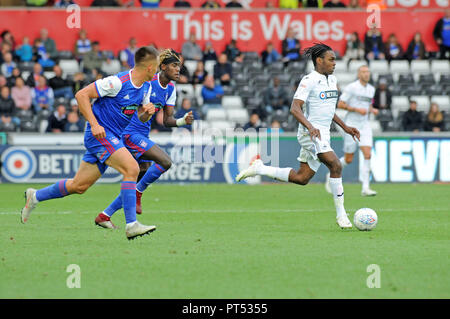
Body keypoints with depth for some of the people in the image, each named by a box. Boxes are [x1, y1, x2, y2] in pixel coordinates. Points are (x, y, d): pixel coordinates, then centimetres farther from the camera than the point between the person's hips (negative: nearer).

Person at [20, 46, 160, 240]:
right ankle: (131, 225, -26)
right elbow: (81, 95, -16)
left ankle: (35, 196, 31)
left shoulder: (146, 87, 6)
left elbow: (140, 115, 19)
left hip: (113, 137, 9)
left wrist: (147, 111, -6)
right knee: (131, 168, -24)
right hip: (100, 134, -9)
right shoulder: (118, 82, -20)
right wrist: (94, 124, -22)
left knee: (79, 186, 11)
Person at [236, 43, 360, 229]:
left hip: (322, 134, 9)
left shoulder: (332, 79, 15)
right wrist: (310, 127, -34)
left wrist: (345, 127, 23)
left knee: (301, 178, 8)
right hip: (310, 133, -9)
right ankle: (341, 215, -16)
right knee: (336, 166, -21)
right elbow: (295, 108, -20)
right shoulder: (309, 80, -13)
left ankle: (260, 169, 22)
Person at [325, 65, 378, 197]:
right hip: (351, 126, -5)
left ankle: (365, 188, -12)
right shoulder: (351, 87, -8)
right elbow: (340, 104, -11)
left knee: (367, 155, -12)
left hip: (364, 126, 5)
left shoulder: (371, 89, 12)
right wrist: (357, 109, -19)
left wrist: (373, 110, 4)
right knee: (348, 159, 0)